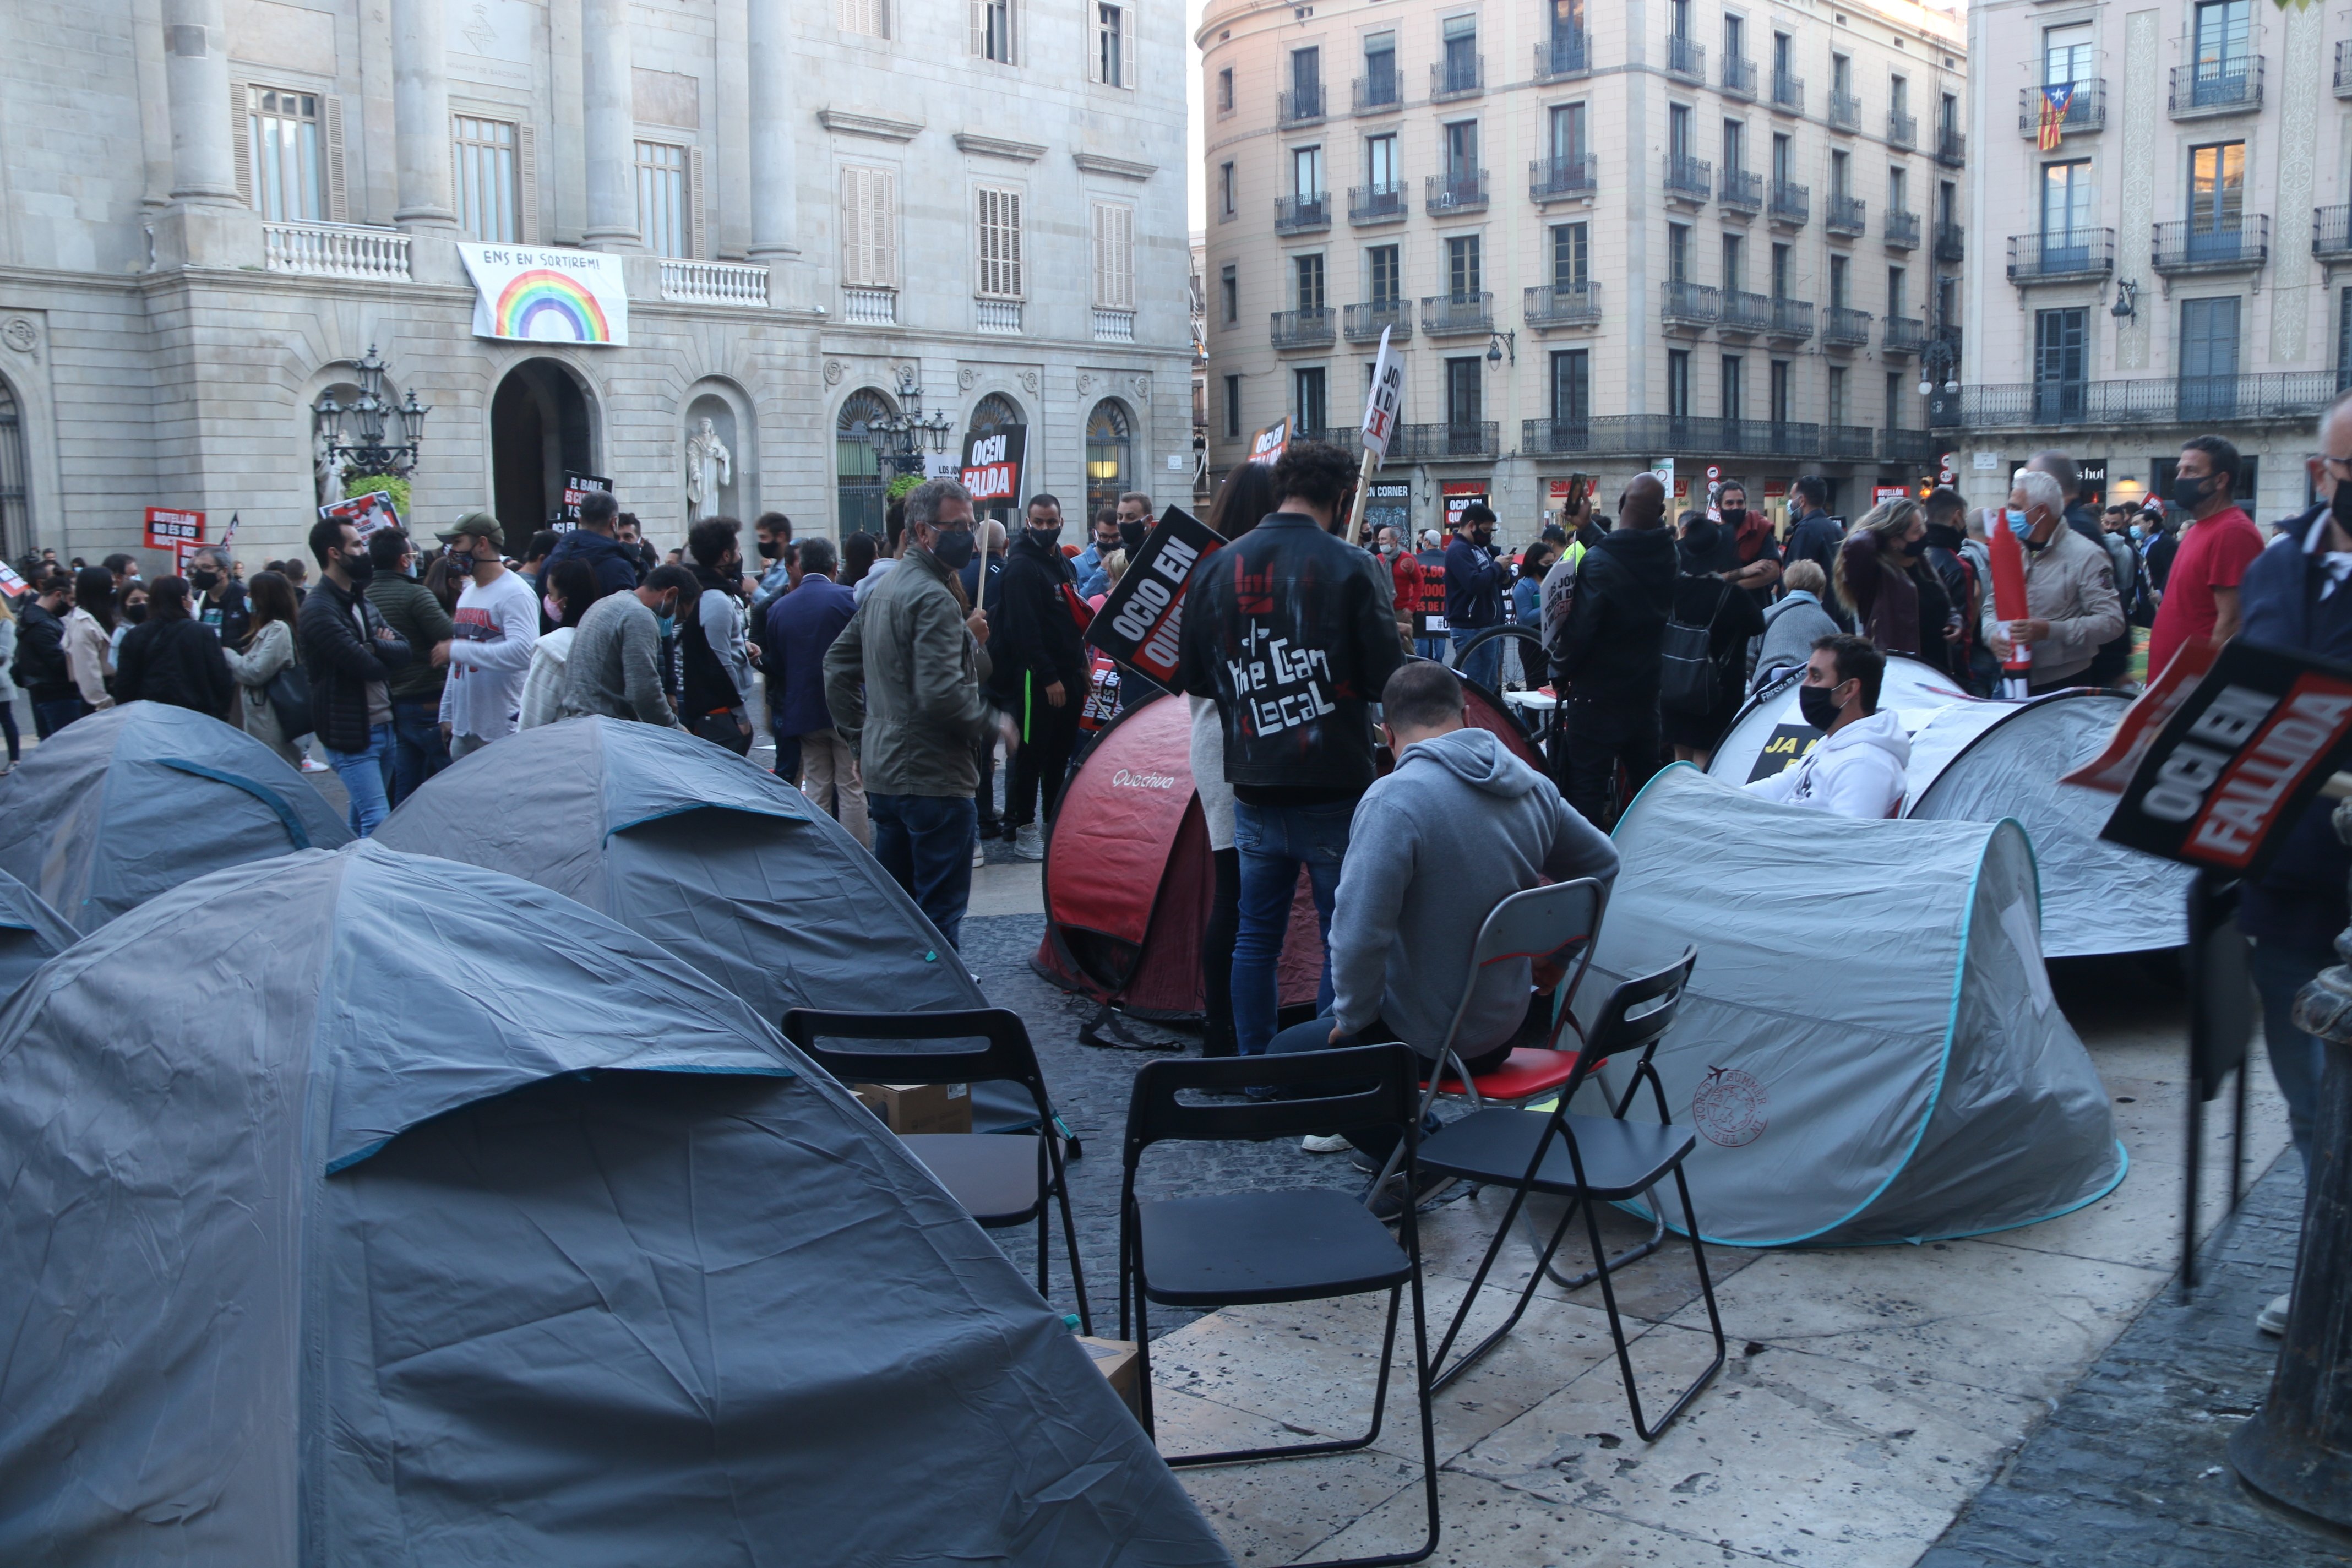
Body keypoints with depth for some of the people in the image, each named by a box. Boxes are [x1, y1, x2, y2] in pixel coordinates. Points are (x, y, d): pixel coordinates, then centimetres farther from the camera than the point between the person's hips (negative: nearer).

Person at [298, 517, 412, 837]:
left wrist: (375, 646, -14)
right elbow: (366, 666, -21)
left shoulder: (362, 603, 15)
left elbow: (403, 651, 6)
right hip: (351, 733, -9)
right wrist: (385, 654, 1)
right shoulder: (318, 610, -14)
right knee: (378, 821, -14)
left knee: (360, 817, 16)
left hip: (383, 726, 9)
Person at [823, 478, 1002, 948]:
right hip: (933, 777, -10)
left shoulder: (883, 589, 14)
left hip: (881, 772, 10)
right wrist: (991, 720, -10)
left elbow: (837, 663, 21)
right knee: (940, 908, -1)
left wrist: (858, 737, 20)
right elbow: (941, 693, -26)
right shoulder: (935, 599, -17)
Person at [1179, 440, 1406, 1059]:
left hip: (1254, 791, 4)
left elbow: (1192, 675, 9)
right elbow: (1387, 676, -11)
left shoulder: (1218, 566, 3)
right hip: (1335, 790, -4)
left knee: (1256, 935, 14)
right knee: (1344, 938, 5)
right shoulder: (1349, 567, -10)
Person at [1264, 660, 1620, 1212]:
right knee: (1334, 1019, 29)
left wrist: (1352, 1019, -13)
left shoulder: (1394, 801, -25)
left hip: (1430, 1041, -8)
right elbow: (1602, 865, 15)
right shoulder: (1530, 787, 0)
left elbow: (1360, 933, -30)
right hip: (1504, 1029, 8)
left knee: (1285, 1057, 11)